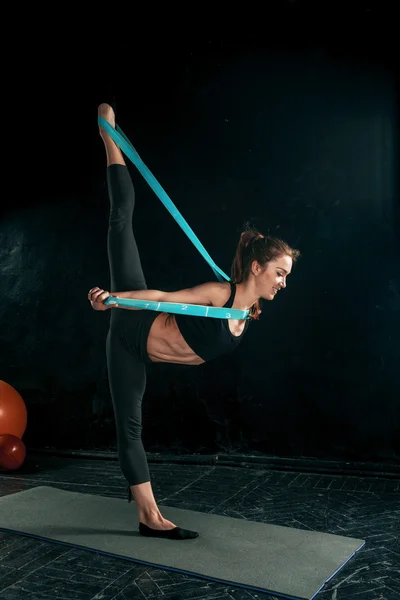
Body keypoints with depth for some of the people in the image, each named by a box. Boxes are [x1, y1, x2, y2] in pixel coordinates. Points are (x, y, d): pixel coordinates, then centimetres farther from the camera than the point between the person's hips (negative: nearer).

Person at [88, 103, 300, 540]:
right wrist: (111, 299, -33)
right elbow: (161, 298, -28)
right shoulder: (220, 293, -27)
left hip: (139, 353, 5)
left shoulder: (249, 314, -4)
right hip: (133, 331, -5)